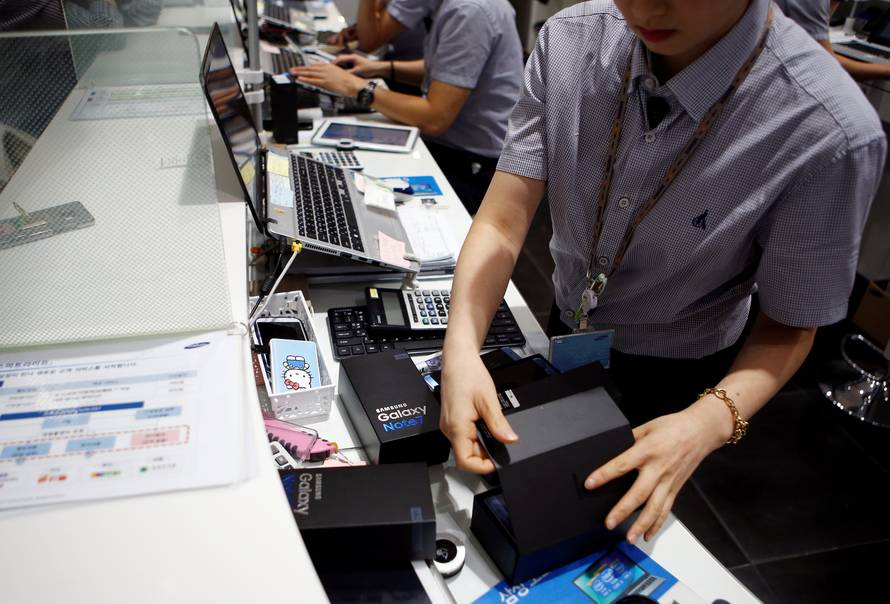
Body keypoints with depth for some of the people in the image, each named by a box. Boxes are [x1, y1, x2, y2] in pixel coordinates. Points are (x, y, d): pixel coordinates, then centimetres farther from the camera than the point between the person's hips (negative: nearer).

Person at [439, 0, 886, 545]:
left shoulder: (831, 132, -31)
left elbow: (788, 327, -18)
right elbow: (503, 223, -22)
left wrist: (710, 421, -36)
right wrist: (462, 348, -39)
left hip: (671, 383, -3)